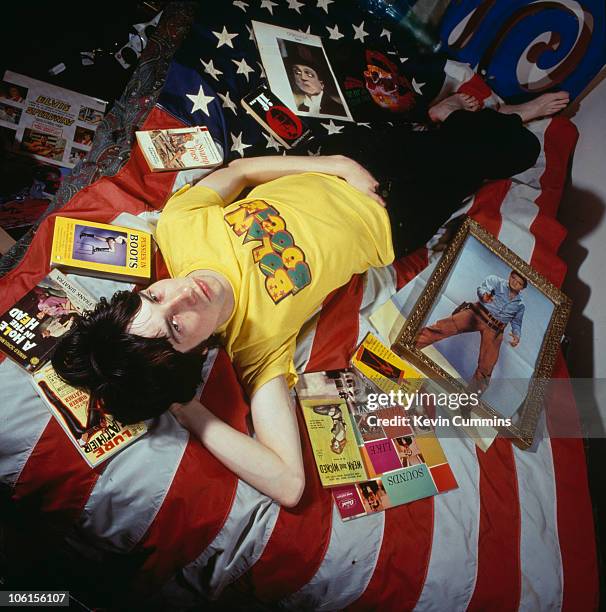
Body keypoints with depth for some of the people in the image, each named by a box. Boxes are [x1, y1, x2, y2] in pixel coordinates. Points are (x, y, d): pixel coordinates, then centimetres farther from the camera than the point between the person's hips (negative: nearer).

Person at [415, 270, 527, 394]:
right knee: (448, 325, -23)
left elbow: (516, 322, 24)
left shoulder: (520, 305, 19)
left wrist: (517, 335, 1)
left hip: (493, 329, 4)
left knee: (488, 363, -6)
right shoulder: (495, 281, 9)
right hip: (478, 314, -3)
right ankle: (412, 344, -29)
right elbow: (483, 287, -8)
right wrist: (484, 295, -34)